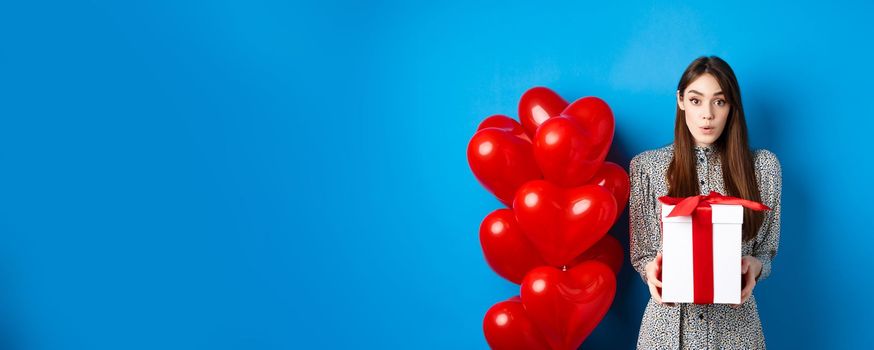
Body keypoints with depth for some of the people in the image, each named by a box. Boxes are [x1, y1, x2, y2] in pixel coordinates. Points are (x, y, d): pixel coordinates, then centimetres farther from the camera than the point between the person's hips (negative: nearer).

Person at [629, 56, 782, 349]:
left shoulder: (763, 166, 0)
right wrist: (652, 269, -19)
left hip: (735, 320, 1)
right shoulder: (647, 166, -3)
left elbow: (767, 249, 7)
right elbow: (640, 252, 2)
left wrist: (755, 266, -14)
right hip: (669, 318, -1)